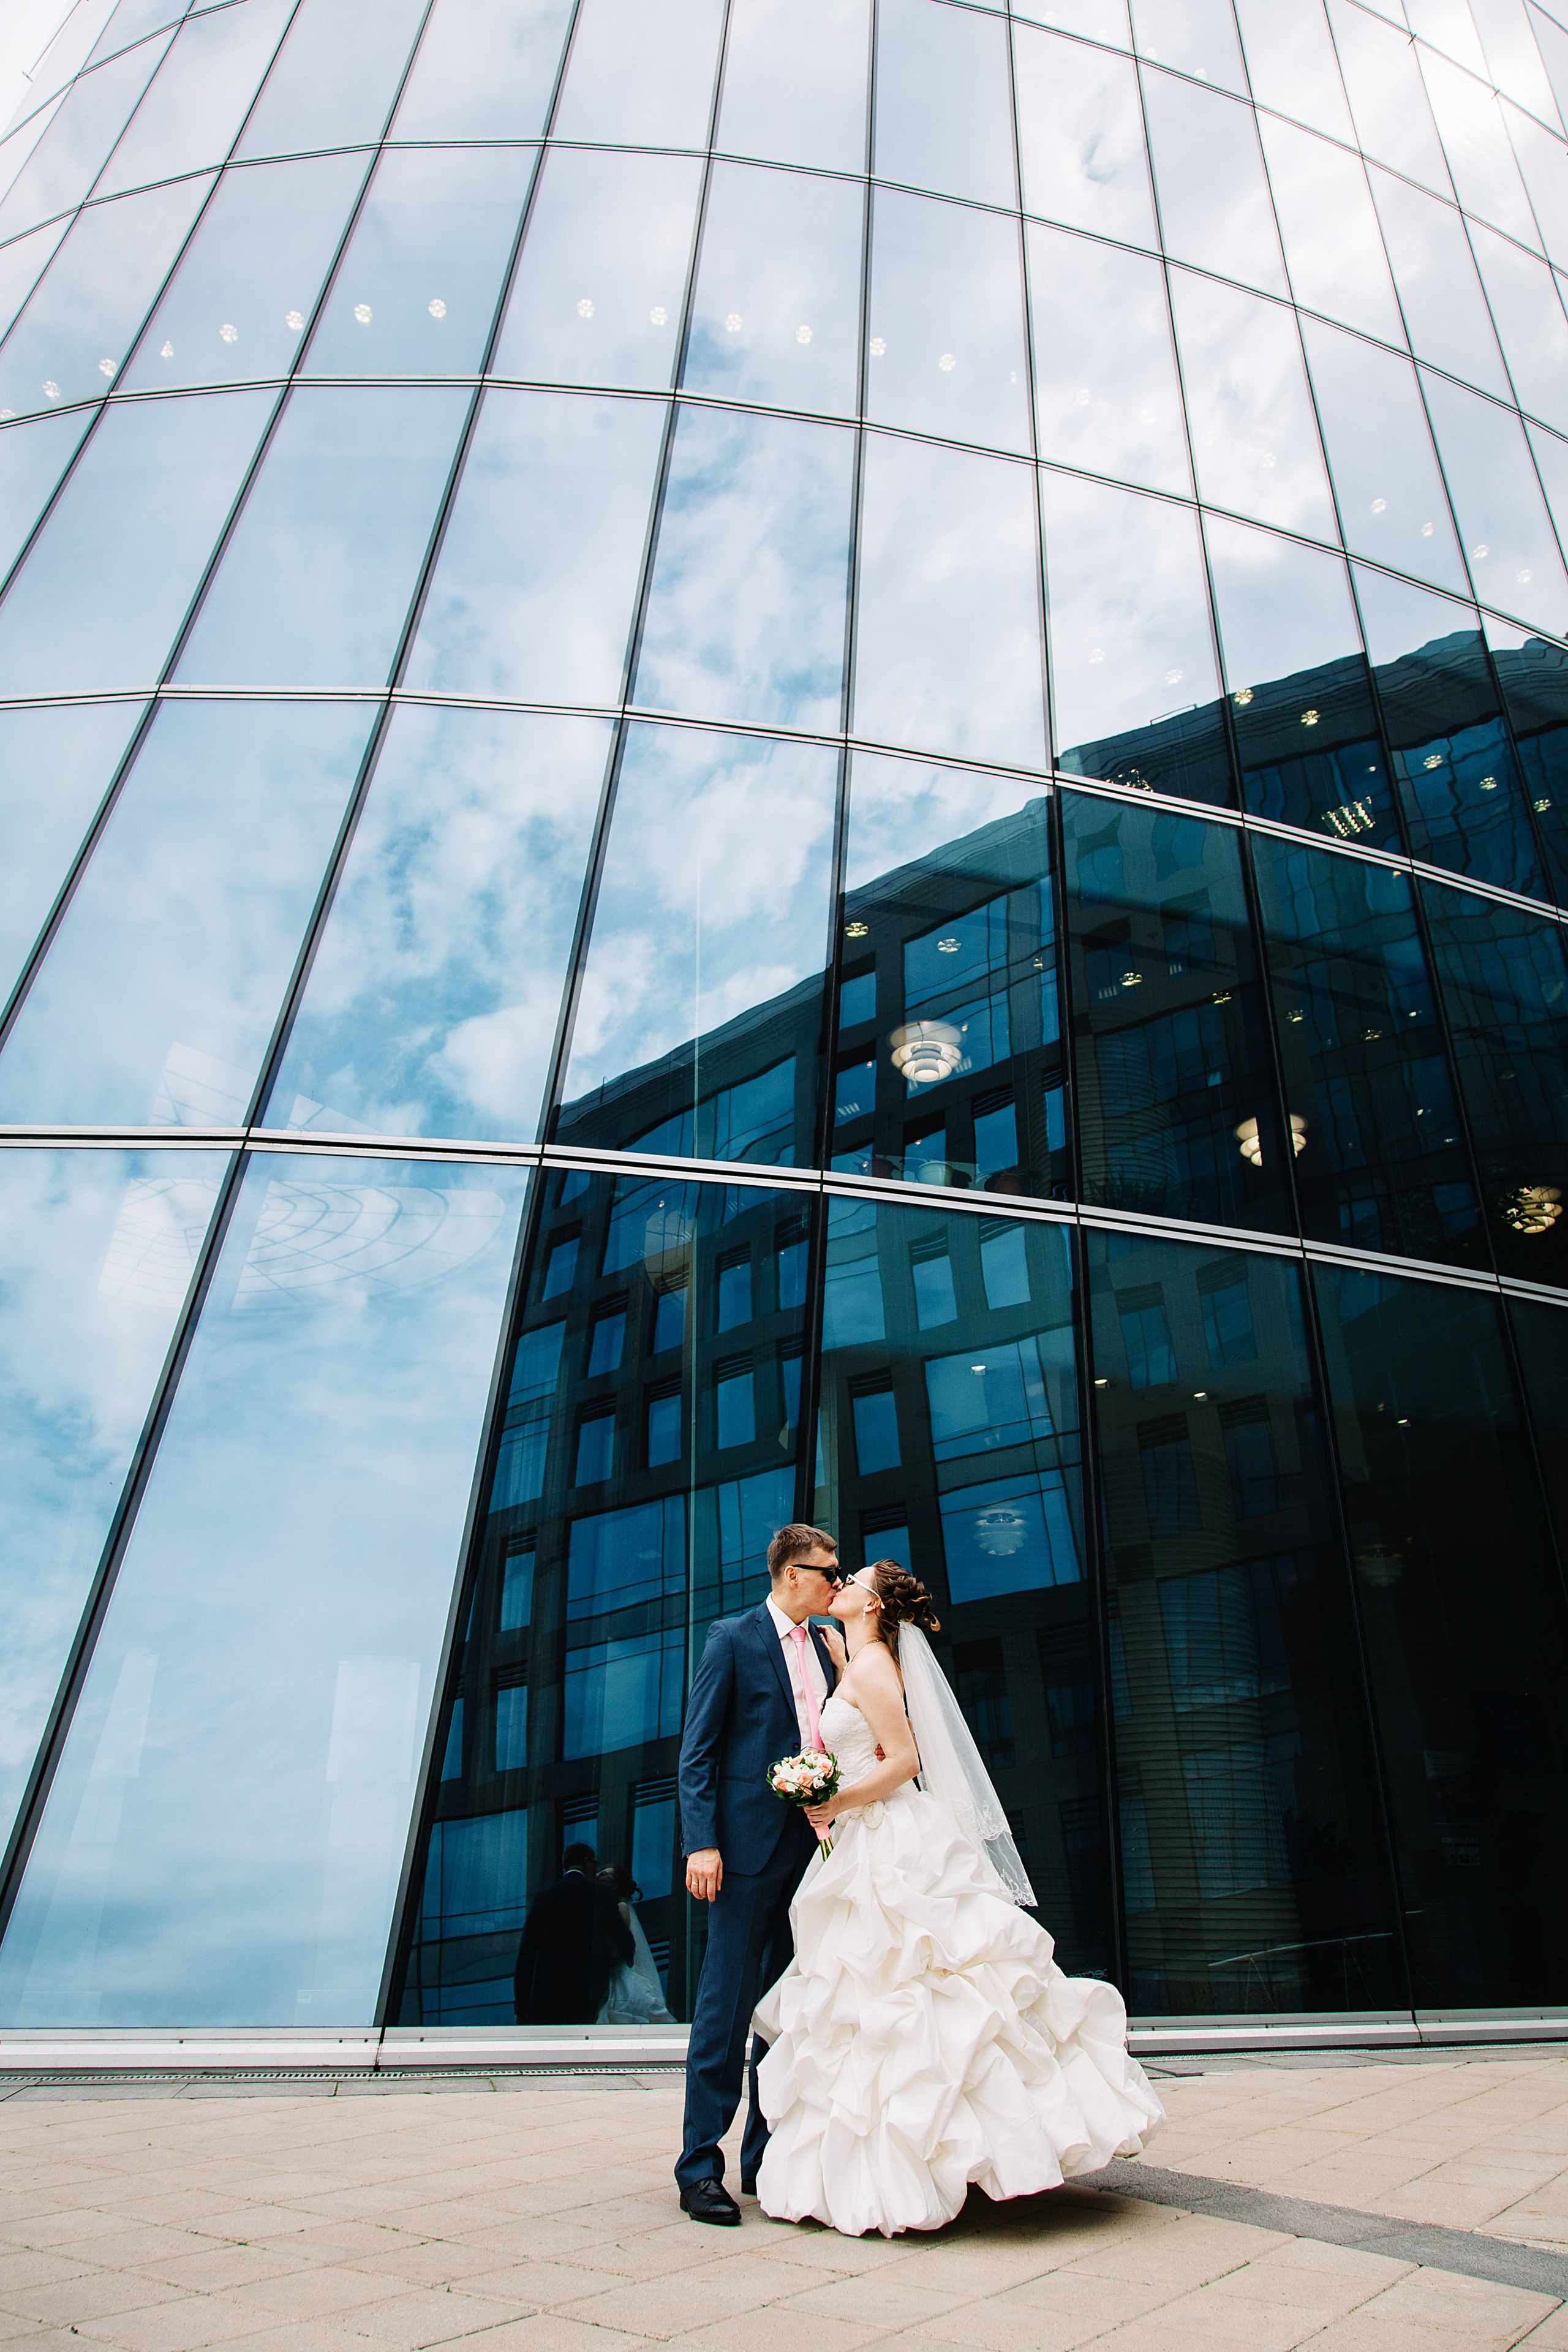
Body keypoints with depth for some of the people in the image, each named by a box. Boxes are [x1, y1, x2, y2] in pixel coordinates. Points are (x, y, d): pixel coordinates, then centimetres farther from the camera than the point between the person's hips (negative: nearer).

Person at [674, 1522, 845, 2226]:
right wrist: (702, 1842, -15)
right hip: (750, 1846, -6)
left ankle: (766, 2158, 24)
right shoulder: (732, 1638, -5)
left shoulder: (824, 1647, 14)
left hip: (811, 1845, 7)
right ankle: (700, 2166, 10)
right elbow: (697, 1752, -8)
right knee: (727, 2007, -1)